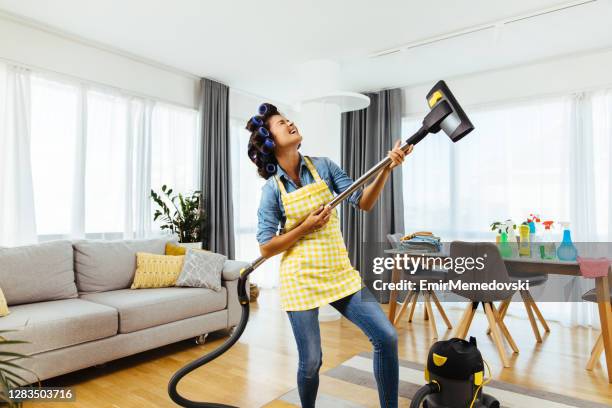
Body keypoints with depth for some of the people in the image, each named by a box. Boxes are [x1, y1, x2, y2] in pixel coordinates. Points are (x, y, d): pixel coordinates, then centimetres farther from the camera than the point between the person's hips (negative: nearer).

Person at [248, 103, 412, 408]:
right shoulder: (272, 188, -5)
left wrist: (386, 169, -15)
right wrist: (306, 227, -15)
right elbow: (266, 249, -6)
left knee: (386, 337, -3)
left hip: (339, 272, 3)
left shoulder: (323, 166, 3)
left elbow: (363, 202, -1)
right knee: (311, 360, 5)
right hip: (302, 279, -3)